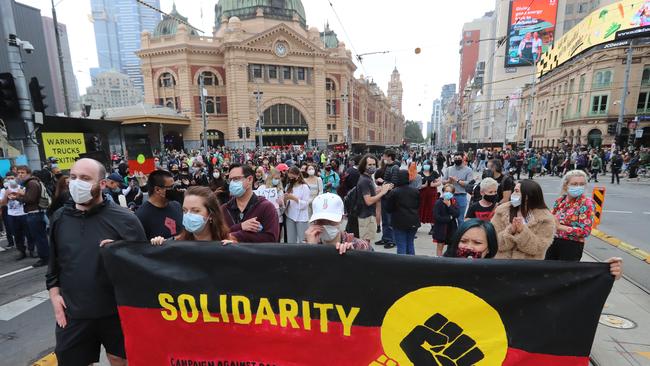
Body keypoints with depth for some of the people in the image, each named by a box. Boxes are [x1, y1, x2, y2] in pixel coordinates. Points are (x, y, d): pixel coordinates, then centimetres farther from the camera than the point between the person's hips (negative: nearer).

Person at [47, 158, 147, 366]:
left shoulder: (123, 219, -14)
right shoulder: (59, 218, 1)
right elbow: (53, 263, 12)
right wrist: (54, 295, 5)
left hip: (117, 311, -3)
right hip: (72, 314, 4)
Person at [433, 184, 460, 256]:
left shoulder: (454, 202, 1)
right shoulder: (438, 202, -9)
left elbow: (457, 214, -11)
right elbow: (436, 217, -16)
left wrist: (449, 206, -19)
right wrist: (449, 218, -11)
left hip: (452, 227, 3)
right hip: (441, 228, -3)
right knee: (440, 246, 6)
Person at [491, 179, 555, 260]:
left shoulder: (545, 218, -11)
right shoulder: (502, 211, -9)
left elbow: (539, 247, -17)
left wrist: (522, 231, -30)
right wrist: (510, 231, -28)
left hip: (529, 259, -1)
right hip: (502, 257, 1)